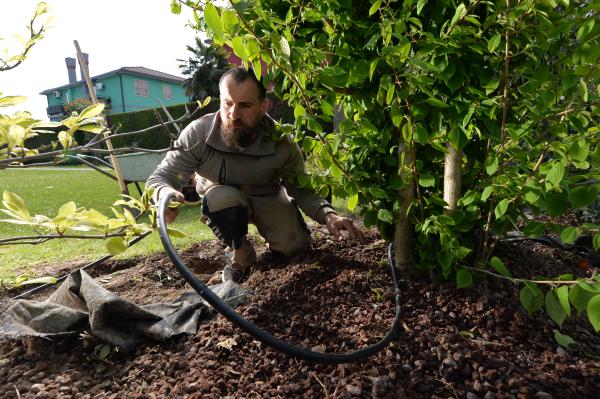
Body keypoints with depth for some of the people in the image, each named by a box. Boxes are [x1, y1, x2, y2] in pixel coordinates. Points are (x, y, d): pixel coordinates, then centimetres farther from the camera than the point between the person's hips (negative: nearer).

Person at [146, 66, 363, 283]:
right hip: (222, 200, 0)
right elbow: (159, 178, -25)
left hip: (267, 198, 1)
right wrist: (166, 194, -52)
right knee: (219, 198, -36)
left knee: (293, 246, -19)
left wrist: (328, 215, -38)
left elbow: (301, 190, -17)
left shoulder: (282, 144, -26)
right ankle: (240, 256, -4)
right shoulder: (198, 133, -29)